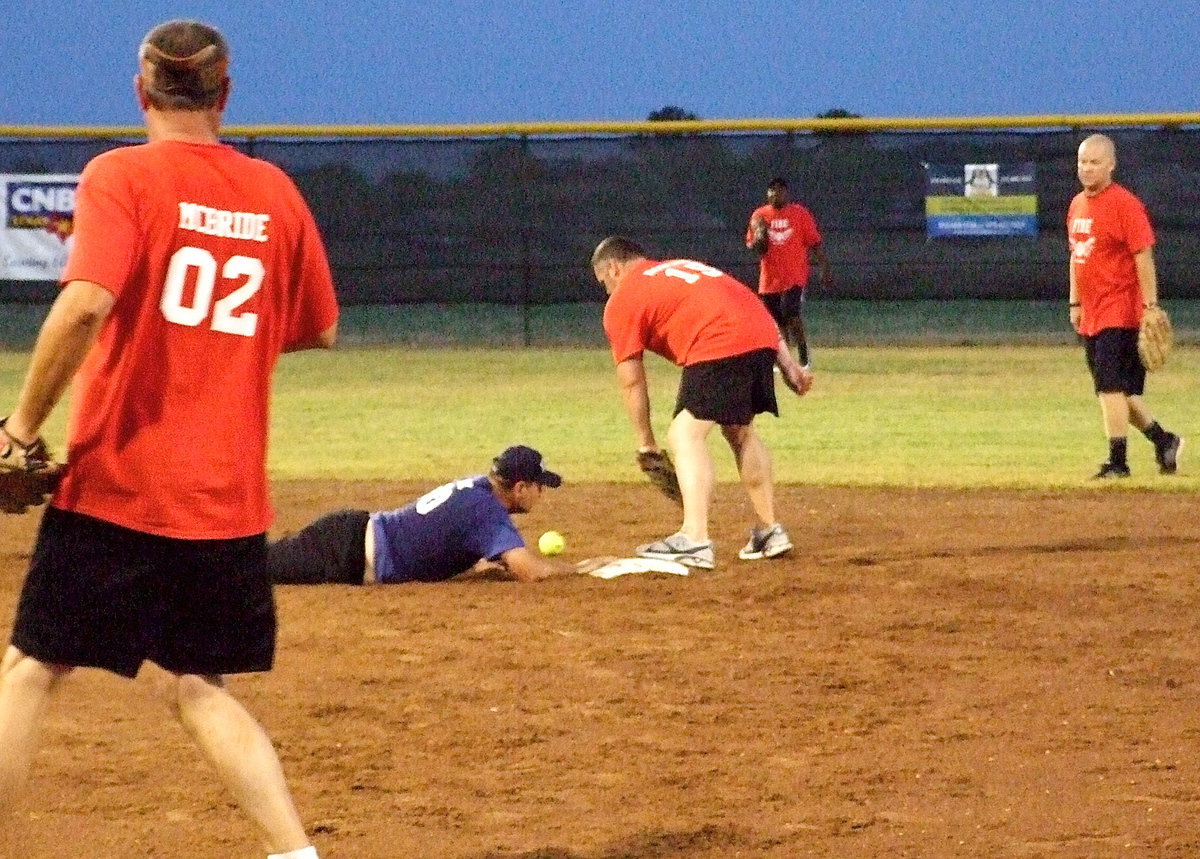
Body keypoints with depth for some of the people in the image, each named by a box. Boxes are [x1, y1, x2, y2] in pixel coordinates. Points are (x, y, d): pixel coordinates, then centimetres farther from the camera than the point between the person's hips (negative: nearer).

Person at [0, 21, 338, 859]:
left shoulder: (122, 176, -7)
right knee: (199, 686, 13)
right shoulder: (275, 192, 7)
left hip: (117, 478, -4)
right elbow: (321, 330, 16)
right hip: (228, 496, 4)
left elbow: (86, 304, -21)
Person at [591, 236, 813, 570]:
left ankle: (694, 540, -24)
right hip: (764, 340, 8)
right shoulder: (685, 267, 34)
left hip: (719, 348, -8)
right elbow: (754, 310, 27)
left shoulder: (621, 302, 13)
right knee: (739, 430, 25)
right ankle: (769, 530, 30)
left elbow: (631, 382, 9)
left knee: (686, 435, -8)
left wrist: (645, 443, 17)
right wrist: (788, 366, 23)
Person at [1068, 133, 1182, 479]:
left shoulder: (1124, 204, -12)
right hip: (1091, 315, 9)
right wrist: (1075, 303, 20)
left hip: (1120, 311, -9)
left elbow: (1143, 257, -14)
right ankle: (1164, 441, 26)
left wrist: (1150, 305, -18)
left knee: (1111, 386, -12)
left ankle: (1117, 460, -9)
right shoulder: (1077, 205, 13)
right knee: (1114, 389, 12)